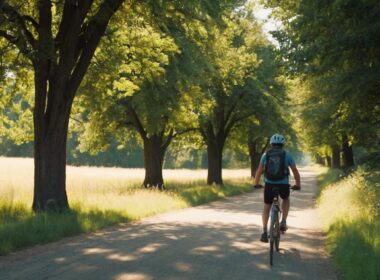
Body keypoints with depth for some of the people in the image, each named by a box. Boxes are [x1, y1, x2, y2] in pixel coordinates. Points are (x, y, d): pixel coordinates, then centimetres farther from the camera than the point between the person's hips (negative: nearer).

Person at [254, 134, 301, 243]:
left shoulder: (266, 155, 8)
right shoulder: (287, 155, 6)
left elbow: (259, 171, 13)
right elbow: (295, 171, 9)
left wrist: (256, 183, 26)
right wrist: (298, 185, 22)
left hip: (269, 185, 0)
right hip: (283, 185, 0)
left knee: (266, 208, 19)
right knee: (286, 200, 32)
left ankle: (264, 232, 7)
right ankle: (283, 222, 15)